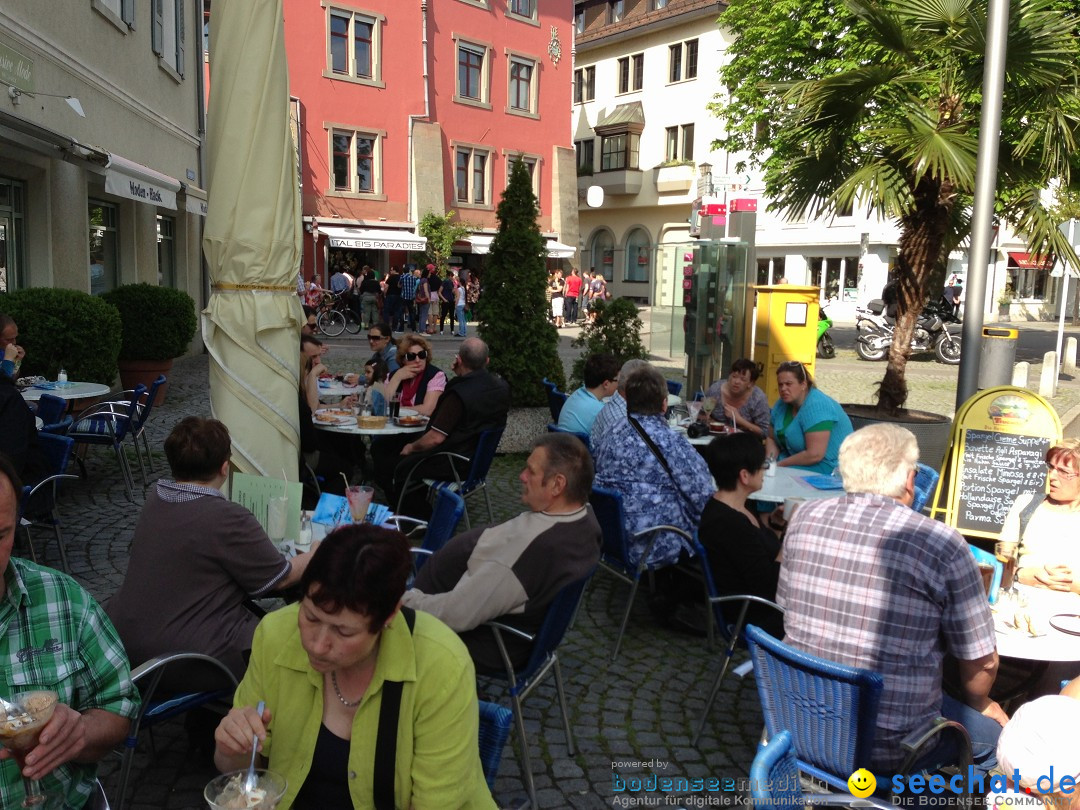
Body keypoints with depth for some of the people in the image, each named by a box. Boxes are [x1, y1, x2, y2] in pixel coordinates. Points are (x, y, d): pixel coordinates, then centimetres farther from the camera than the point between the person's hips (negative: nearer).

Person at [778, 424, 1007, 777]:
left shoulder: (805, 518, -6)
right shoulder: (942, 545, -18)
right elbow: (981, 662, -7)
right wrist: (978, 705, 15)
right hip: (888, 745, -5)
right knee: (993, 730, 24)